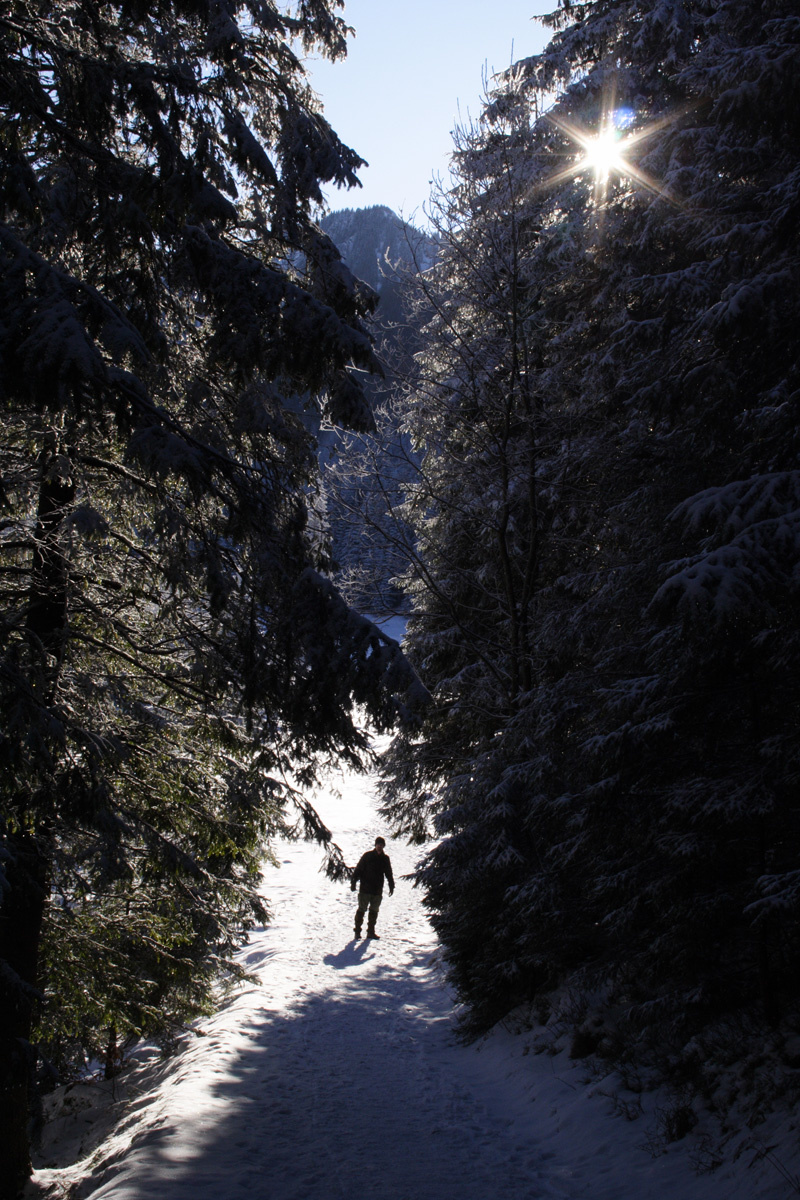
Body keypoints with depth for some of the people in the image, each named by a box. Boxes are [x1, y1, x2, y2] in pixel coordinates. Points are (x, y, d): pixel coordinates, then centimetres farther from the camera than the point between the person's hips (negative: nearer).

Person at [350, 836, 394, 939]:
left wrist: (391, 886, 17)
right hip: (365, 889, -4)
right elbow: (358, 869, -3)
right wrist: (353, 882, -8)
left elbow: (389, 874, 18)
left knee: (374, 911, 9)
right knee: (361, 909, -2)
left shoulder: (385, 858, 8)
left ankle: (371, 931, 16)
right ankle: (357, 930, 7)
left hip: (378, 890, 4)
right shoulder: (367, 856, -4)